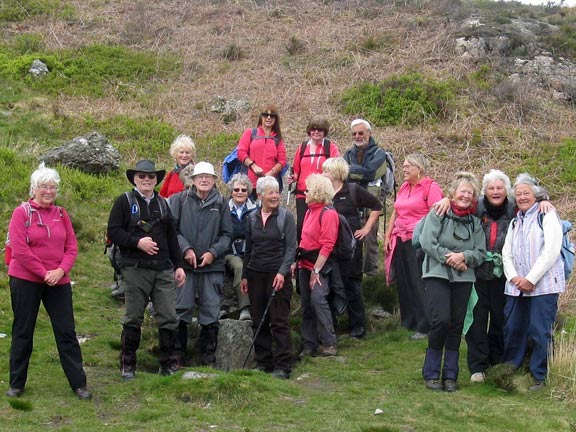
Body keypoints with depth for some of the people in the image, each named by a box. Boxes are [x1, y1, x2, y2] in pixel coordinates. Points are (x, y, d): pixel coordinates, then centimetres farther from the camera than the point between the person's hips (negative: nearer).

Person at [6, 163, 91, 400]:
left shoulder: (61, 214, 8)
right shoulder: (22, 213, -5)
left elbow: (71, 247, 5)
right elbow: (19, 249, -12)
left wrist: (61, 270, -12)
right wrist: (44, 273, -14)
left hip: (58, 281, 3)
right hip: (25, 280, -3)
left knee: (66, 331, 2)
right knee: (23, 332, 7)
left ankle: (78, 383, 7)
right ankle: (16, 384, 18)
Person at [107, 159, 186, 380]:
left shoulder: (162, 204, 18)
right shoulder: (124, 202, 3)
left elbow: (172, 236, 20)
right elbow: (113, 231, -5)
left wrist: (178, 265, 14)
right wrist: (137, 242, -16)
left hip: (163, 269, 4)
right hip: (135, 269, -4)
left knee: (168, 317, 0)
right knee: (133, 318, 2)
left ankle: (167, 364, 9)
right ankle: (127, 365, 12)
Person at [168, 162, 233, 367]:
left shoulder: (220, 204, 7)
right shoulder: (180, 200, 3)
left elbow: (227, 234, 7)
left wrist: (213, 252, -7)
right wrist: (186, 249, -12)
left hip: (213, 265, 1)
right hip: (184, 264, -1)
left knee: (211, 313, 5)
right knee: (181, 309, 1)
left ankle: (208, 357, 14)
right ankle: (178, 355, 10)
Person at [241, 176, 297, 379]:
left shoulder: (286, 216, -3)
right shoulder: (252, 218, 9)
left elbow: (291, 247, -7)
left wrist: (282, 272, -17)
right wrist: (245, 275, 15)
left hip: (278, 274, -4)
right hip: (256, 274, 4)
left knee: (279, 322, -4)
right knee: (259, 322, 7)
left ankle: (283, 366, 1)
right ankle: (263, 362, 16)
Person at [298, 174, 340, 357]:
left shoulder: (328, 213, -11)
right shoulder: (310, 211, 15)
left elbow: (327, 245, -17)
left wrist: (316, 270, -19)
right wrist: (297, 262, 9)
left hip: (320, 266, -9)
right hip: (305, 265, 9)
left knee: (318, 299, -18)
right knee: (306, 305, 9)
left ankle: (329, 343, -11)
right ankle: (309, 345, 15)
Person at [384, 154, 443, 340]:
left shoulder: (430, 187, -7)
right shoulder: (404, 187, 16)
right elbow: (395, 214, 20)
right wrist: (388, 237, 13)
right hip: (400, 241, 7)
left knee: (419, 284, -5)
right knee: (403, 284, 10)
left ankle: (424, 327, 2)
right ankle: (407, 323, 20)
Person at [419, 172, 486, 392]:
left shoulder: (474, 222, 13)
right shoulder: (438, 214, -1)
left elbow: (481, 253, 6)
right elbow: (427, 242, -10)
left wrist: (464, 256, -13)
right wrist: (449, 258, -13)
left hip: (464, 278, 4)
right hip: (437, 274, -4)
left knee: (457, 325, 3)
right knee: (441, 320, -15)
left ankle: (450, 375, 13)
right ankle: (431, 373, -1)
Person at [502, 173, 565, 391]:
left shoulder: (547, 216, -3)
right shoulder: (515, 222, 19)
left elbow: (551, 251, -13)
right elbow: (507, 252, 14)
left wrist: (531, 279, -14)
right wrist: (514, 277, -5)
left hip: (543, 285, -6)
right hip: (516, 287, 6)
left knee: (540, 332, -5)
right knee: (512, 330, 8)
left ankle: (539, 376, 6)